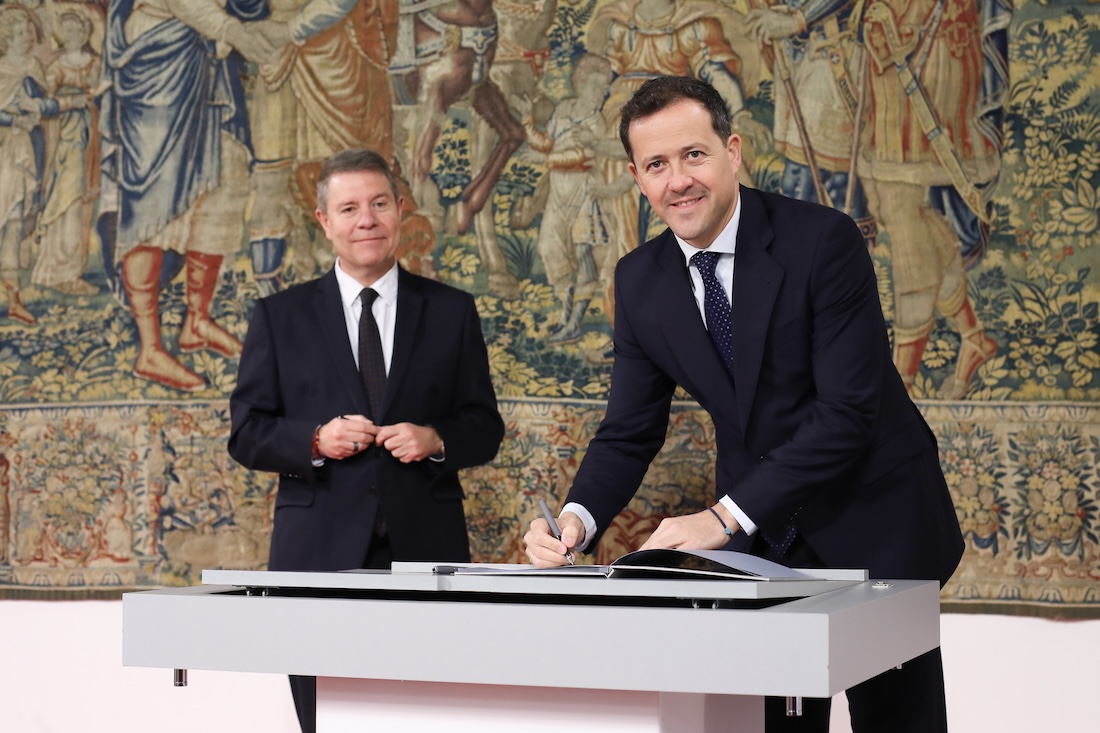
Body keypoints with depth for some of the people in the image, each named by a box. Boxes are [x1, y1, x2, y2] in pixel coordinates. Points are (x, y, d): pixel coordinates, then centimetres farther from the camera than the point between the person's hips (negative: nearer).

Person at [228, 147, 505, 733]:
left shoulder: (451, 311, 10)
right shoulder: (279, 317, 8)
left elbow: (485, 428, 11)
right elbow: (246, 436, 6)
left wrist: (436, 440, -10)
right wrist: (315, 441, -12)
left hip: (425, 551, 1)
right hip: (320, 553, 0)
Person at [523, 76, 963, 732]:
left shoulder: (825, 241, -18)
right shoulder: (640, 282, -2)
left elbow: (848, 412, -23)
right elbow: (630, 432, 2)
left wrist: (726, 516, -29)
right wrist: (577, 520, -18)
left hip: (872, 526, -3)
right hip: (758, 539, 4)